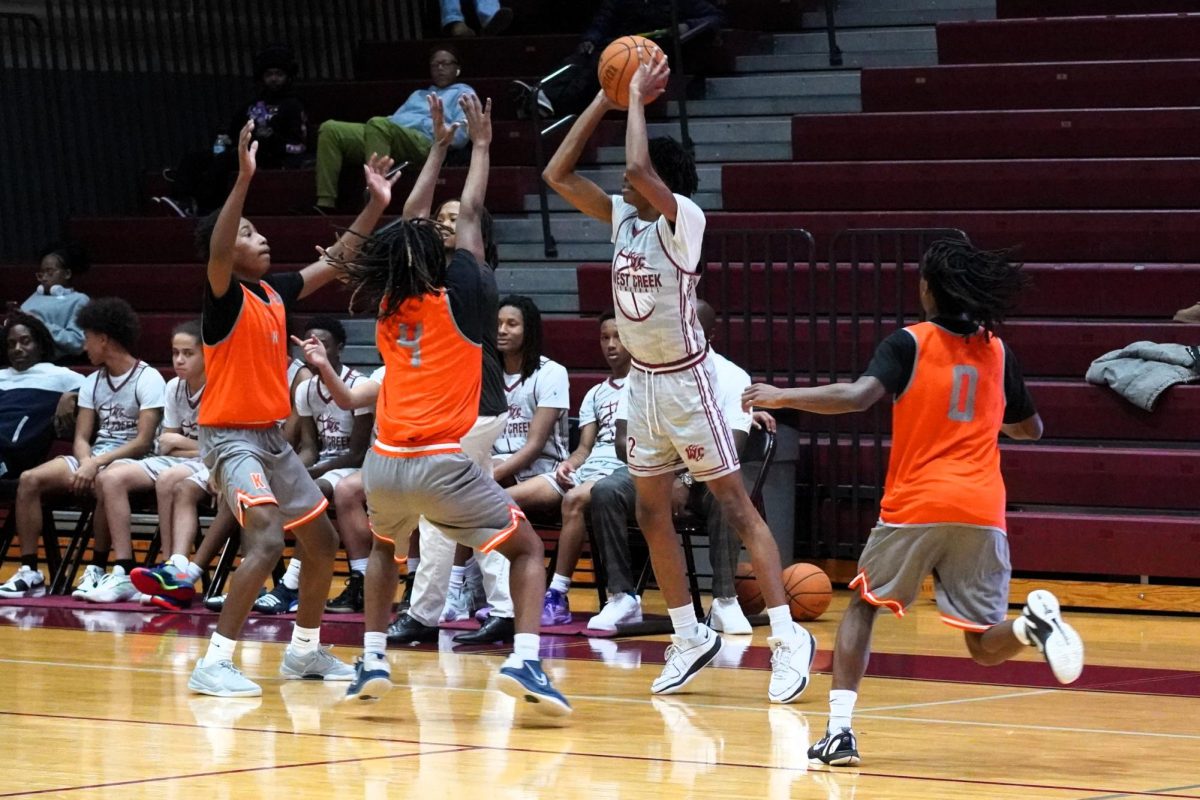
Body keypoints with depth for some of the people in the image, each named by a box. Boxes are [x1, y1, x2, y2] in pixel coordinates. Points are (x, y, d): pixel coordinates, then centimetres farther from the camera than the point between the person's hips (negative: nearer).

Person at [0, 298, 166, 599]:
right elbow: (81, 438, 9)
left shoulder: (148, 380, -8)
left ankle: (98, 569, -26)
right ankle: (29, 572, -16)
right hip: (93, 460, 7)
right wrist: (86, 463, -14)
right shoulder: (92, 383, 14)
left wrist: (97, 463, -23)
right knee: (30, 480, -16)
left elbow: (143, 442, -16)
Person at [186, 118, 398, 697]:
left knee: (321, 540, 16)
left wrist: (375, 207, 12)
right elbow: (217, 252, -35)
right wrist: (245, 178, -47)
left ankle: (305, 651, 31)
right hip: (232, 437, -9)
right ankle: (214, 664, -23)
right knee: (267, 541, -25)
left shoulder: (275, 292, 7)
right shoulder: (225, 297, -15)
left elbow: (332, 263, 18)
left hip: (273, 436, 9)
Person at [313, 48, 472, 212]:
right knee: (329, 128, -12)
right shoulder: (418, 95, 43)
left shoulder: (462, 93, 23)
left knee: (378, 124, -40)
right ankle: (325, 204, -27)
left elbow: (461, 134, 6)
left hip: (423, 140, -7)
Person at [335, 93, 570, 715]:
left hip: (385, 463, 5)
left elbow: (408, 229, 22)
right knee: (528, 549, 7)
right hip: (442, 465, -5)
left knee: (384, 548, 33)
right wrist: (480, 145, 19)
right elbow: (469, 216, 8)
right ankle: (524, 660, -15)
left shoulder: (389, 305, 8)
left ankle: (372, 660, 18)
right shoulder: (456, 302, -4)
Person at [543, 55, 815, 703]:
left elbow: (640, 167, -35)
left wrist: (637, 97, -22)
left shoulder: (683, 217, -17)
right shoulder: (623, 215, 4)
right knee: (651, 513, 10)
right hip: (642, 378, 8)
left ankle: (787, 637, -9)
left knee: (734, 504, -8)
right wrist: (604, 101, -1)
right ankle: (690, 636, 20)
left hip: (685, 378, -8)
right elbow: (557, 175, 4)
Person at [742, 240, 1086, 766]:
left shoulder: (910, 343, 0)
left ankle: (839, 730, 2)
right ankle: (1033, 622, -27)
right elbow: (1030, 429, 23)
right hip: (981, 510, 3)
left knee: (863, 606, 17)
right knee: (986, 646, 9)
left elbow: (860, 396, -16)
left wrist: (781, 397, -8)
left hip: (915, 506, -3)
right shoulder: (997, 352, 12)